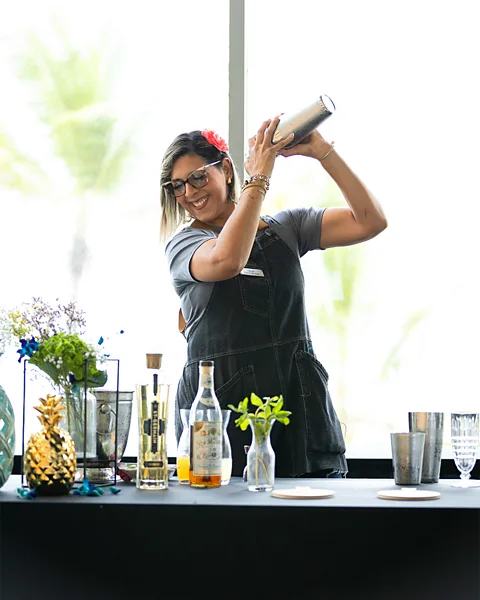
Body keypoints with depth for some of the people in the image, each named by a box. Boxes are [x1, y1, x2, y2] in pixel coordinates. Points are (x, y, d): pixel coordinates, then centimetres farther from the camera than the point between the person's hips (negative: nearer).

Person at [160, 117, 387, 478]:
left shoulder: (286, 228, 14)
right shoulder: (183, 244, 6)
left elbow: (370, 222, 4)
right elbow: (225, 261, -18)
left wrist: (323, 152, -3)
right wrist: (259, 178, -11)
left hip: (299, 403, 2)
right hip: (221, 405, -2)